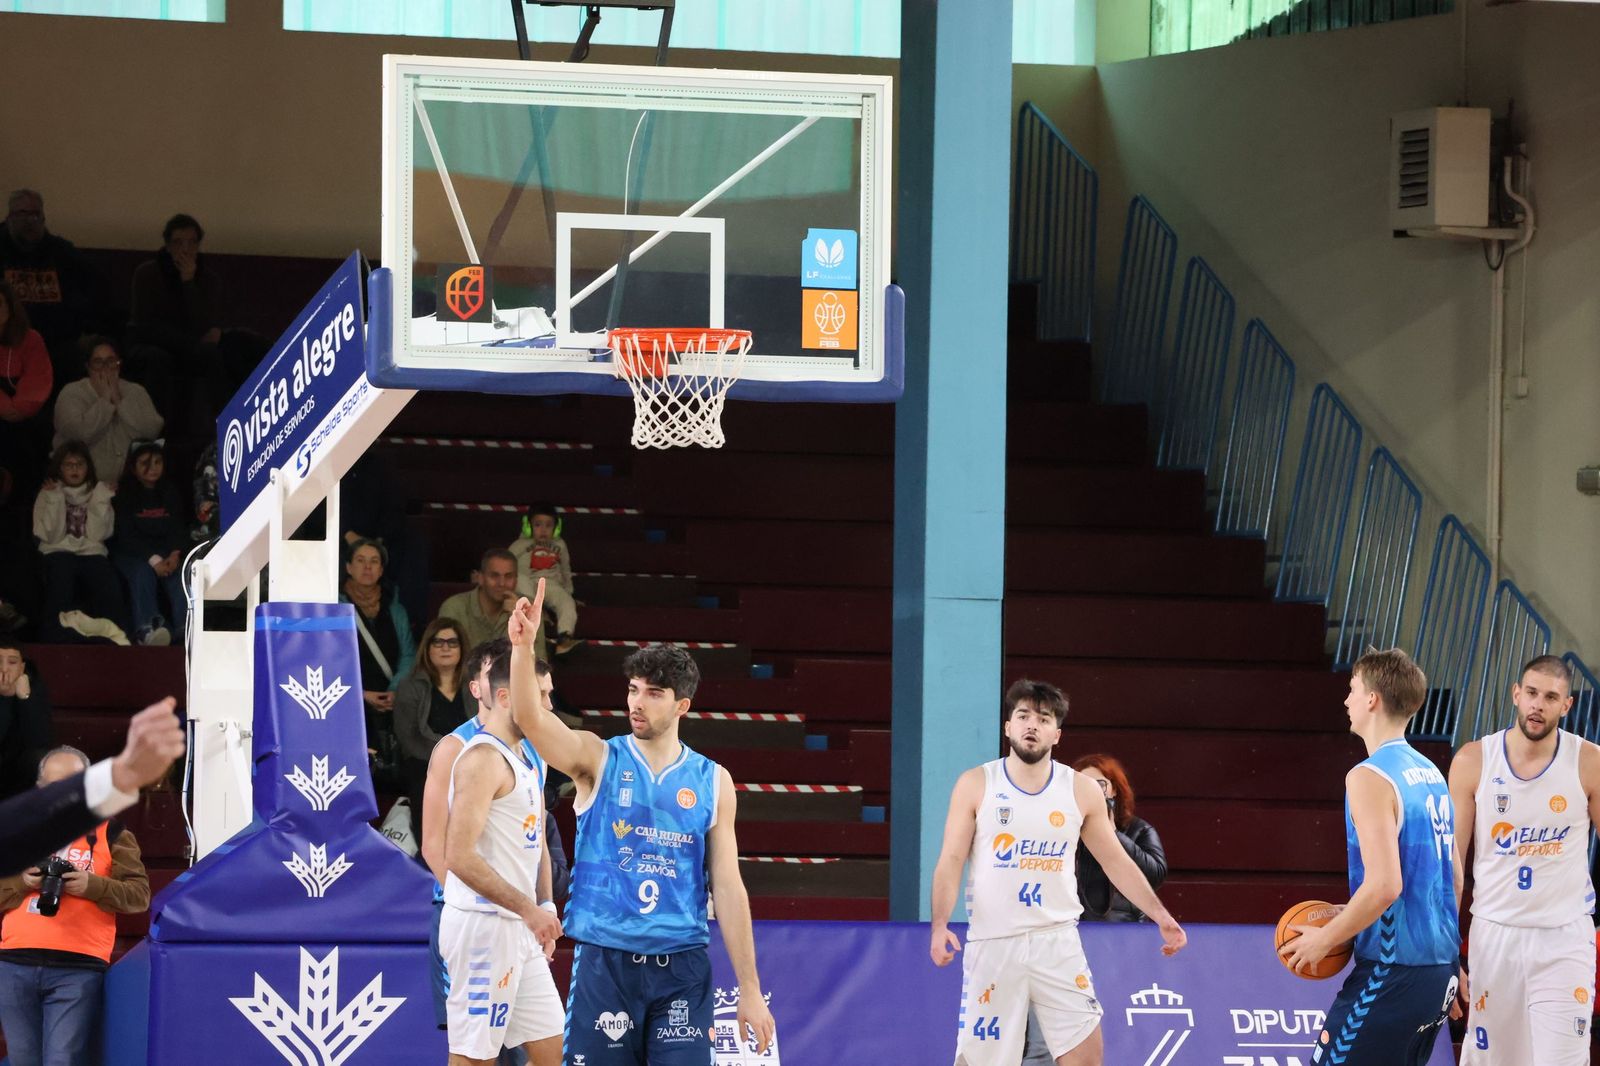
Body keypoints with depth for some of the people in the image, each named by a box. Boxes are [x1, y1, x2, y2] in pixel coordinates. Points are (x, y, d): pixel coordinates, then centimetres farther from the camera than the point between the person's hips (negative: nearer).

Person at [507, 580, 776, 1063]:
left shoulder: (712, 781, 6)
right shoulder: (598, 760, 2)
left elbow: (728, 887, 6)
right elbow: (530, 717, -16)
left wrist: (750, 990, 3)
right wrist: (523, 646, -34)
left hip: (682, 967, 1)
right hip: (605, 963, -1)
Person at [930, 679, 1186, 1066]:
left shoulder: (1082, 791, 4)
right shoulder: (975, 785, -2)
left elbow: (1116, 862, 11)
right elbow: (950, 862, -4)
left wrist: (1160, 915, 3)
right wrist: (940, 925, -18)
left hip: (1057, 943, 2)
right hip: (992, 944, -2)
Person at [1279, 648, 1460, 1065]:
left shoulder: (1370, 777, -15)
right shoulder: (1431, 775, 13)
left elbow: (1384, 885, -22)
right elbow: (1454, 879, 19)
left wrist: (1325, 938, -12)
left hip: (1392, 973, -9)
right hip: (1441, 968, 9)